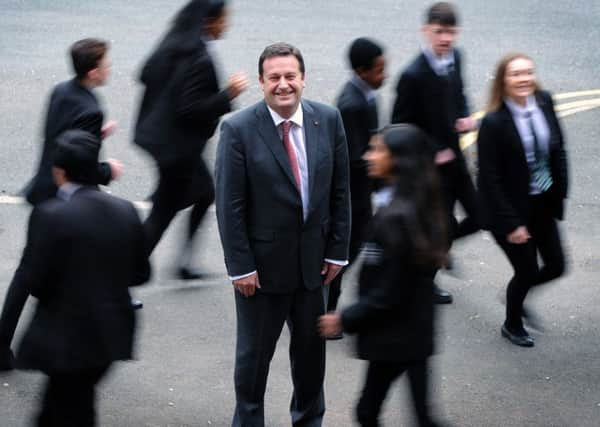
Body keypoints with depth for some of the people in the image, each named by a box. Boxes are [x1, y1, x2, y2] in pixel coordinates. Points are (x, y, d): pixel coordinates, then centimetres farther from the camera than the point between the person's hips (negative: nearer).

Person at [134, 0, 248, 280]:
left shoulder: (172, 45, 2)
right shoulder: (200, 60, -25)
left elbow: (146, 75, 11)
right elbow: (191, 109, -26)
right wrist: (228, 94, -22)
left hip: (159, 133, 10)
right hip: (177, 145, -10)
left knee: (204, 193, 25)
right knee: (161, 215, 1)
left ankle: (184, 264, 30)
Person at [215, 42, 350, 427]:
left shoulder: (328, 120, -4)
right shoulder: (239, 130, -15)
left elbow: (340, 190, 3)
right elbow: (230, 206, -12)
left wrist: (338, 251, 2)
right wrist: (241, 267, -13)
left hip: (314, 261, 4)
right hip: (263, 264, -3)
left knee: (311, 348, 19)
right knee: (254, 353, 12)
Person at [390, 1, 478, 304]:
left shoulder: (455, 58, -3)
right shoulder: (413, 75, -25)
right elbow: (400, 126, -18)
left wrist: (465, 117, -5)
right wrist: (433, 152, -19)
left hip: (453, 156, 7)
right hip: (430, 165, -7)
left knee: (479, 215, 11)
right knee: (444, 224, 6)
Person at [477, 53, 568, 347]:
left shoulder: (544, 102, -7)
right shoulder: (493, 123, -23)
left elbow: (558, 149, 7)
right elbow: (490, 179, -19)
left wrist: (560, 192, 4)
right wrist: (511, 224, -17)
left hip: (543, 204, 6)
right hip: (512, 209, -6)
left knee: (556, 266, 13)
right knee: (527, 271, 7)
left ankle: (517, 296, 44)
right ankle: (512, 326, 36)